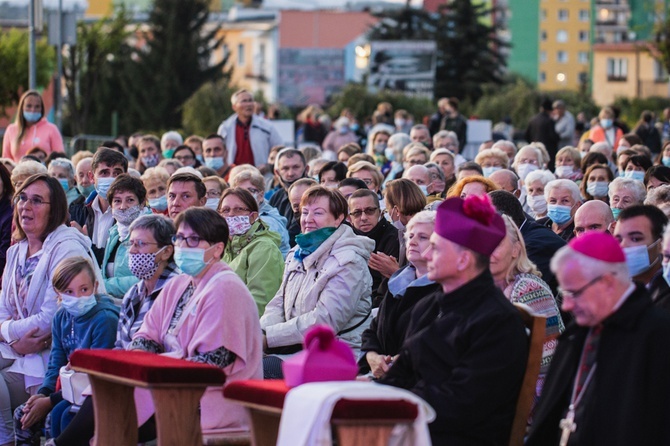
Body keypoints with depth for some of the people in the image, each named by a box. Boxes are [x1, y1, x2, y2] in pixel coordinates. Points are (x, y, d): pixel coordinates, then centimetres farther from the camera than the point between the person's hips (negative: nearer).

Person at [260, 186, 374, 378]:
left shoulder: (348, 263, -11)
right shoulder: (297, 254, 16)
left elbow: (325, 321, -20)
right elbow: (278, 304, 14)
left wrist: (268, 337, -21)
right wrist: (259, 333, -9)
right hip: (297, 345, 7)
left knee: (264, 367, -28)